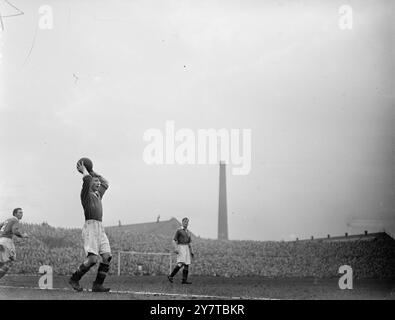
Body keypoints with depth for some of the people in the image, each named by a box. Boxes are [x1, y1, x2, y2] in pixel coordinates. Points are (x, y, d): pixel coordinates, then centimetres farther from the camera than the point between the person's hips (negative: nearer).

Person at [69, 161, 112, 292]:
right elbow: (87, 179, -16)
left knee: (107, 256, -8)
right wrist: (84, 171, 4)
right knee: (93, 258, -19)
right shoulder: (85, 194, 2)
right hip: (90, 227, -8)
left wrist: (92, 172, 33)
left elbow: (105, 183, 39)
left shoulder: (97, 194, 24)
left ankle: (98, 285, -9)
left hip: (100, 229, 8)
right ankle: (74, 279, -5)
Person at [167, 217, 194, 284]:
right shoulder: (178, 230, -2)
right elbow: (174, 240, -7)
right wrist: (175, 248, -23)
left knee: (187, 265, -2)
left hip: (187, 249, 7)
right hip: (180, 248, -7)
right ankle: (171, 276, -10)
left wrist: (192, 252, 12)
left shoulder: (188, 232, 18)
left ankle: (184, 280, -3)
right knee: (181, 263, -20)